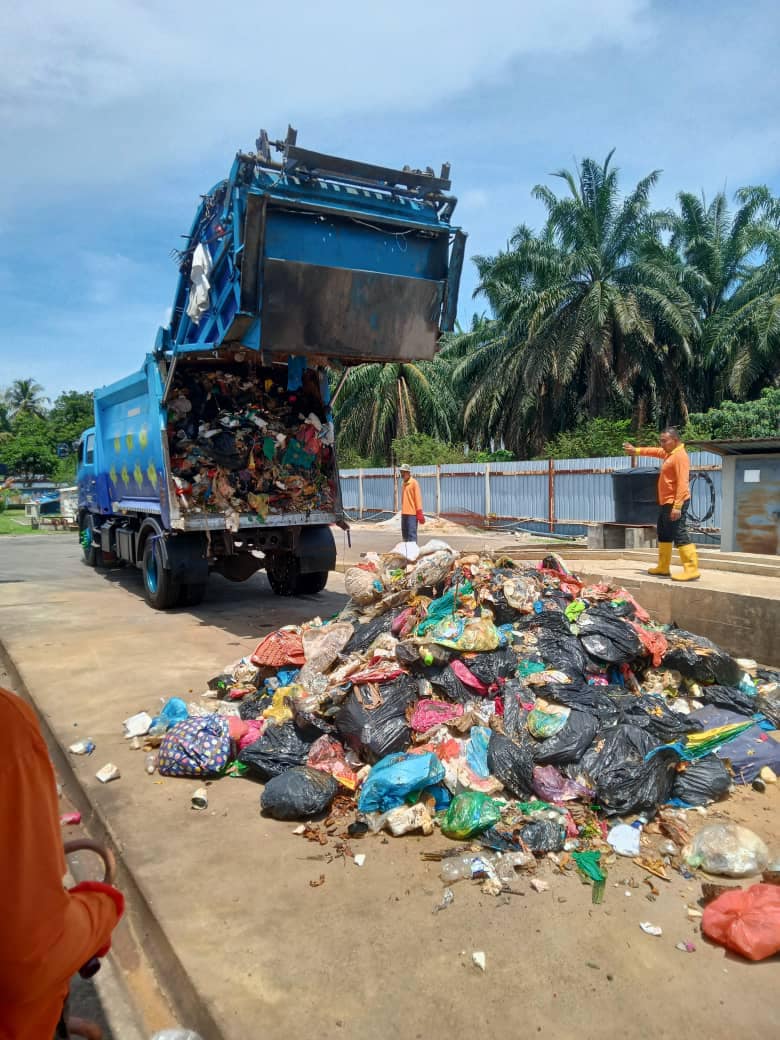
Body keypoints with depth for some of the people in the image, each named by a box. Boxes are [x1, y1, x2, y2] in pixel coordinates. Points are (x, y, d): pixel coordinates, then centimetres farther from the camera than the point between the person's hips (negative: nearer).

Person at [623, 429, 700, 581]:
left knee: (680, 535, -13)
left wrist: (677, 507, -29)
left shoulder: (680, 456, -18)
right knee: (664, 535, 17)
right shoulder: (669, 453, 13)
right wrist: (636, 451, 36)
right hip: (667, 503, 11)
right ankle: (663, 568, 26)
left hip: (675, 503, -11)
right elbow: (655, 452, 35)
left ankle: (691, 570, -13)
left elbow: (682, 484, -25)